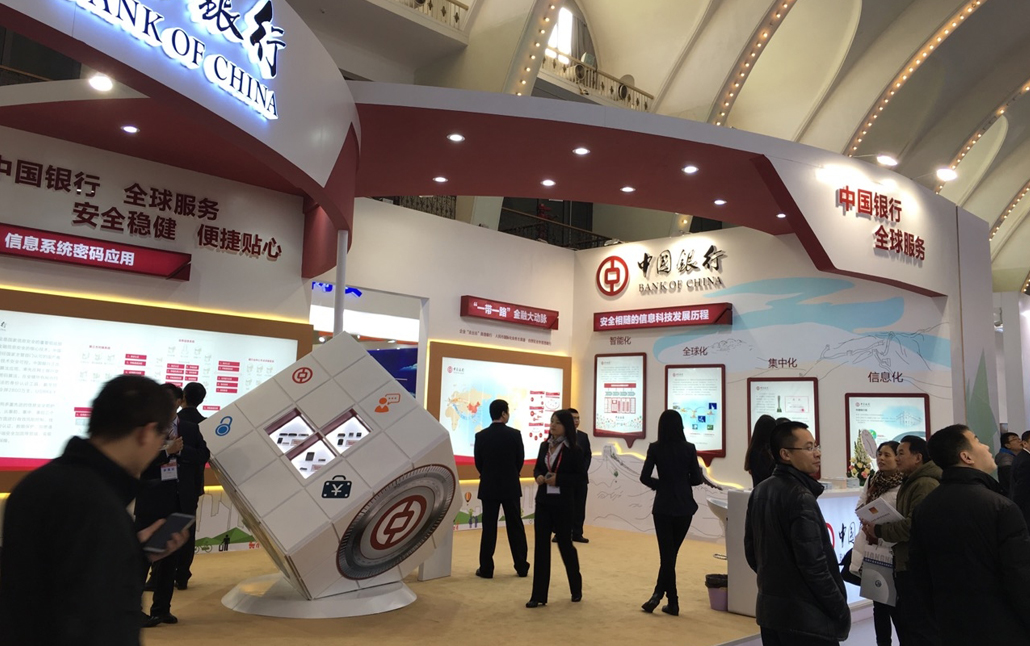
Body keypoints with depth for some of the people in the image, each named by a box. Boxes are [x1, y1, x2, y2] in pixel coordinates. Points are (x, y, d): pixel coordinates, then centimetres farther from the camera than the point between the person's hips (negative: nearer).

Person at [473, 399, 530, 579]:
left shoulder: (481, 436, -6)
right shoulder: (515, 434, -8)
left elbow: (478, 462, 1)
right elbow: (520, 460, 0)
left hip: (489, 487, 0)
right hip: (511, 486, 0)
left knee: (489, 528, 5)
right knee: (515, 526, 8)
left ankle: (486, 569, 6)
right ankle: (521, 567, 15)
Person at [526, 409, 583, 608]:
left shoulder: (572, 450, -8)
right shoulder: (544, 445, 6)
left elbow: (579, 475, -8)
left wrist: (558, 478, -19)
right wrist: (538, 476, -9)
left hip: (563, 503, -4)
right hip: (543, 501, 4)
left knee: (565, 543, 8)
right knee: (541, 545, 3)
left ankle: (576, 589, 31)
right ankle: (539, 595, 9)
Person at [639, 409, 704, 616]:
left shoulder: (655, 448, -6)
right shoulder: (689, 448, -5)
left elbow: (644, 477, -8)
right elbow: (696, 479, -4)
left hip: (663, 506, -1)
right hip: (684, 506, 1)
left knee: (667, 553, 7)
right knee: (671, 552, 12)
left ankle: (672, 601, 7)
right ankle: (659, 594, 12)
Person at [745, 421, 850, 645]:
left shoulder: (759, 492, 6)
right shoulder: (801, 497, -18)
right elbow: (813, 565, -21)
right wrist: (841, 610, -10)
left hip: (769, 611, 8)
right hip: (807, 618, -8)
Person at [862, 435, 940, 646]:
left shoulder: (926, 484, -17)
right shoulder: (910, 484, 18)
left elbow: (914, 526, -26)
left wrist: (879, 530, -15)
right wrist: (877, 530, 2)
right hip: (907, 566, 11)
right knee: (906, 623, 19)